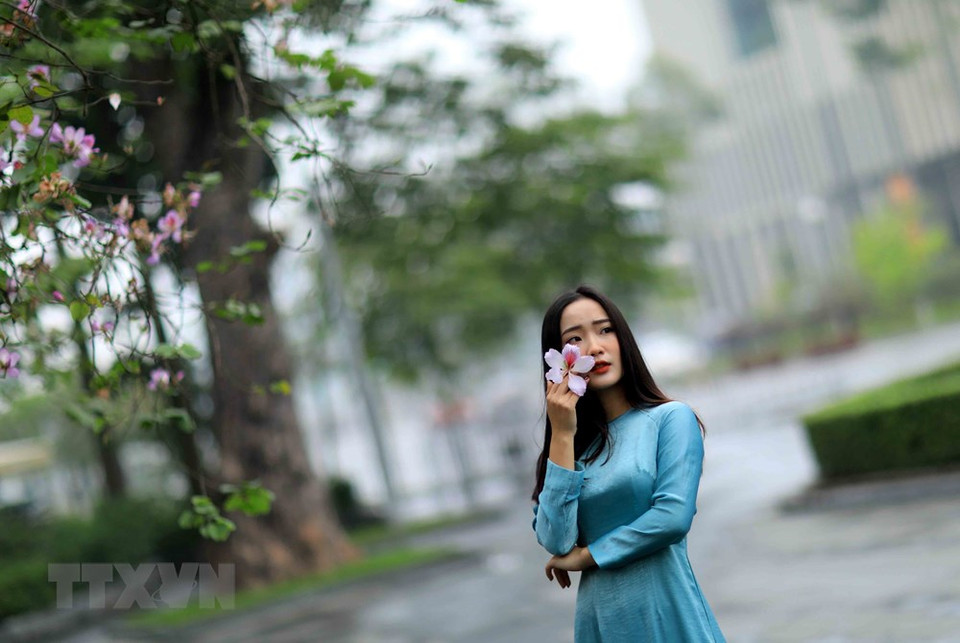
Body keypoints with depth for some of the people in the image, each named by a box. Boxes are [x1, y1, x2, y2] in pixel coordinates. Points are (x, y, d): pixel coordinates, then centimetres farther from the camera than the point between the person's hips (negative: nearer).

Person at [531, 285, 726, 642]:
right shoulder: (580, 444, 8)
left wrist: (584, 557, -6)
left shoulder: (671, 418, -4)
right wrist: (562, 436, -6)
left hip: (667, 613, -4)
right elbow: (555, 542, -5)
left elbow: (673, 517, -17)